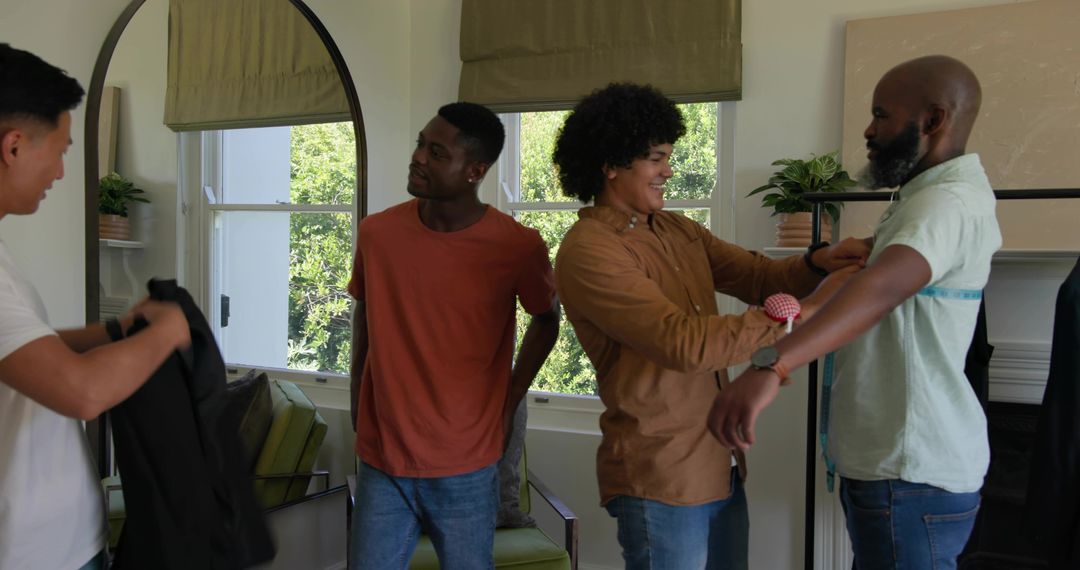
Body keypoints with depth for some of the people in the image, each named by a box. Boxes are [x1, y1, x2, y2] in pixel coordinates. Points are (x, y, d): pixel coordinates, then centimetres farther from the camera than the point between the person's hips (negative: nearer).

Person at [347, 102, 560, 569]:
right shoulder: (376, 232, -5)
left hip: (465, 468, -2)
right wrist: (358, 400, 8)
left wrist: (510, 398, 1)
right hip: (381, 461, 2)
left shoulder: (518, 247, -12)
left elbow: (546, 320, 7)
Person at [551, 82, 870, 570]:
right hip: (661, 482, -8)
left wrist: (817, 262, -14)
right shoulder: (589, 251, -17)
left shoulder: (678, 231, 9)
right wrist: (800, 311, -23)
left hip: (721, 468, 8)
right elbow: (686, 342, -25)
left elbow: (760, 276, 6)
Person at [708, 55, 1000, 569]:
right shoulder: (931, 194, 15)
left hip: (910, 474, -10)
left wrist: (772, 366, -51)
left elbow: (883, 288, -39)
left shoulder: (950, 202, -19)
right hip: (898, 459, 10)